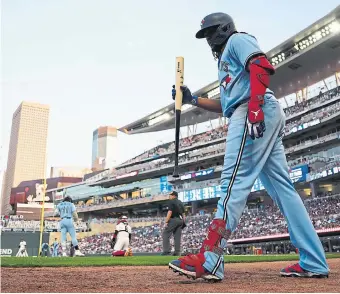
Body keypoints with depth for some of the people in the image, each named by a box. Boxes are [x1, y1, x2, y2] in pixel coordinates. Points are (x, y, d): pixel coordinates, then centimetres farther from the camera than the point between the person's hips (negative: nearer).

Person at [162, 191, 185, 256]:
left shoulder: (172, 202, -5)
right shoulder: (181, 202, 19)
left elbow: (170, 212, -14)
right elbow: (183, 213, 17)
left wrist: (166, 222, -14)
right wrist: (183, 222, 17)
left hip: (173, 219, -8)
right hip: (180, 220, 8)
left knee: (166, 234, -3)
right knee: (177, 236, 8)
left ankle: (166, 251, -10)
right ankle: (177, 252, 4)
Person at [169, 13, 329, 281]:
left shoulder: (237, 39, 10)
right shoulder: (226, 60, 37)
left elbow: (262, 67, -11)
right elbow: (226, 105, 34)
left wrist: (254, 108, -25)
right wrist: (192, 99, 27)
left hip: (257, 112, -10)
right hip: (265, 119, 10)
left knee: (235, 181, -19)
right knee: (282, 188, 3)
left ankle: (209, 262, -22)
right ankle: (314, 263, 4)